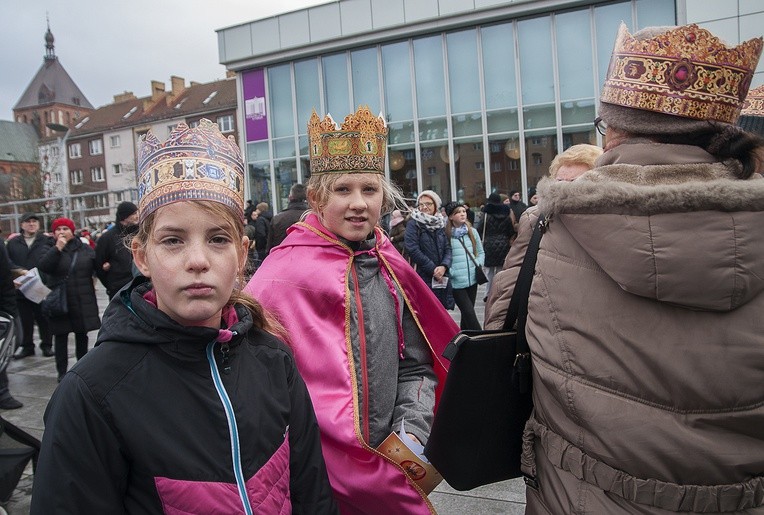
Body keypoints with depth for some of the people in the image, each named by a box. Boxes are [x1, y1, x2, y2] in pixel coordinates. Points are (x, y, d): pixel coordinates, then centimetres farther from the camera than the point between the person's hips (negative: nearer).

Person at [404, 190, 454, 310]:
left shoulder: (440, 224, 13)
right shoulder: (413, 224, -3)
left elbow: (448, 248, 8)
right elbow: (413, 250, -13)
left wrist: (444, 266, -12)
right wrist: (433, 269, -13)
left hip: (442, 278, 5)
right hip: (423, 279, -5)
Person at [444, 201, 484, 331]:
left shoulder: (472, 232, 8)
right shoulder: (446, 234, -8)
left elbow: (481, 253, 16)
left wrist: (478, 264, -1)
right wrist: (450, 272, -16)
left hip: (472, 279, 5)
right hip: (456, 282, -5)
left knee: (467, 314, 13)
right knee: (469, 314, -8)